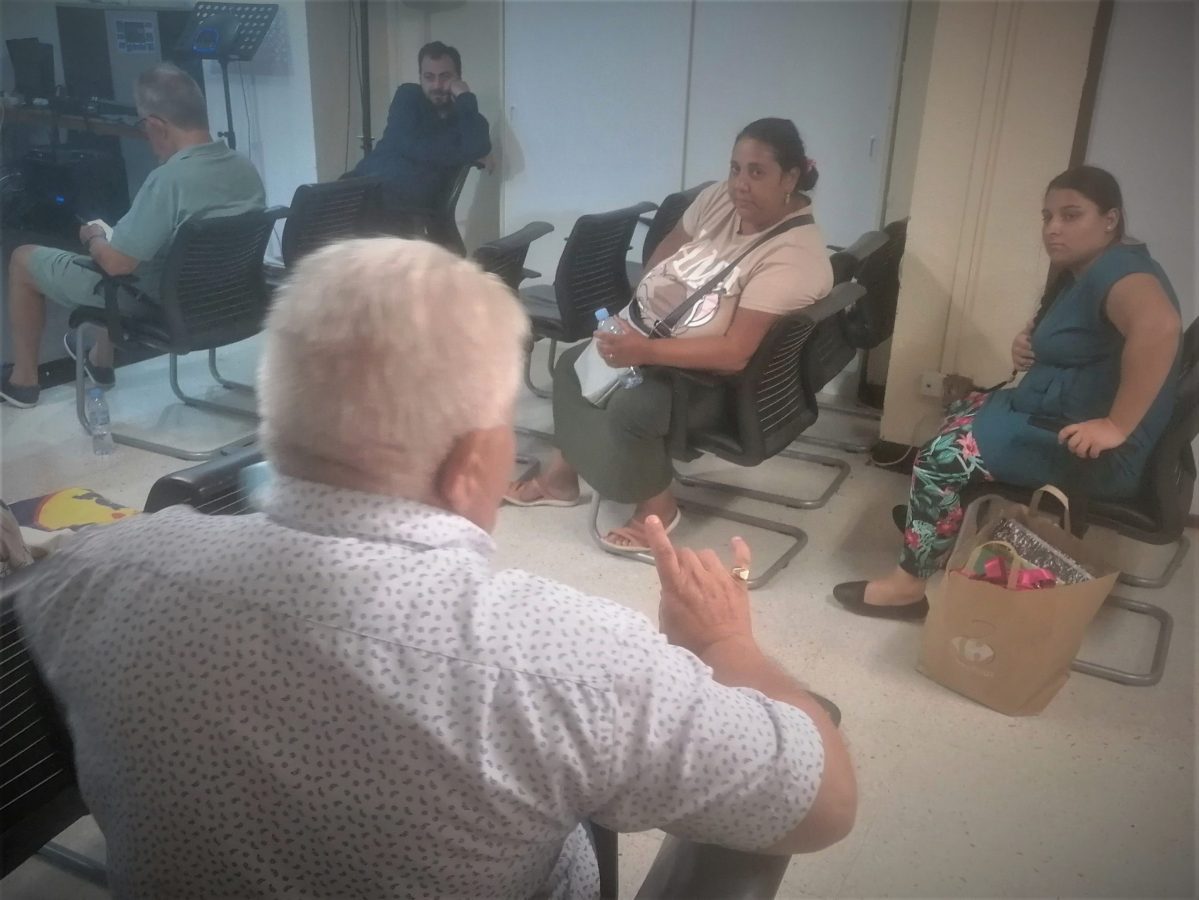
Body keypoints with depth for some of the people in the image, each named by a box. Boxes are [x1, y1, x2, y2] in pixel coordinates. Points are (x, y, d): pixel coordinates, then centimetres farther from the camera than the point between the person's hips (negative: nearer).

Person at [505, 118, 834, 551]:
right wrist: (633, 310, -1)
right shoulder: (721, 199, -6)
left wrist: (646, 351, -37)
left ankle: (656, 504, -2)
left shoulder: (793, 257, -29)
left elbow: (736, 352, -34)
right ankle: (562, 475, 21)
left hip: (722, 376, -8)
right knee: (573, 364, 6)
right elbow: (669, 247, 11)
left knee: (631, 409, -29)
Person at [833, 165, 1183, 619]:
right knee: (960, 413, 19)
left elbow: (1159, 326, -41)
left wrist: (1119, 426, -37)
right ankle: (940, 519, 24)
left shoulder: (1116, 269, -21)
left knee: (943, 455, -14)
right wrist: (1030, 339, 4)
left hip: (1093, 448, -11)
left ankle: (909, 583, -2)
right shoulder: (1081, 272, 11)